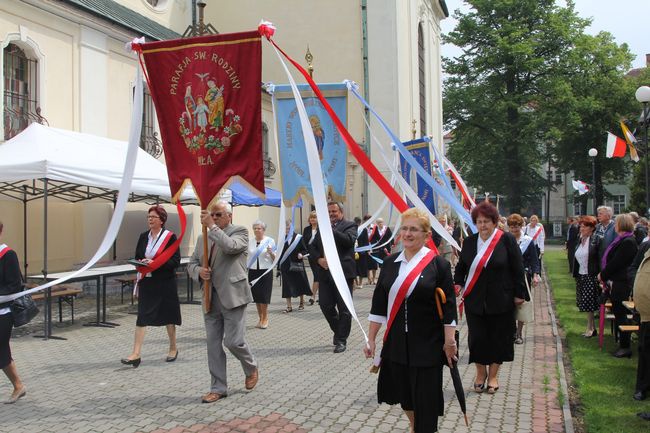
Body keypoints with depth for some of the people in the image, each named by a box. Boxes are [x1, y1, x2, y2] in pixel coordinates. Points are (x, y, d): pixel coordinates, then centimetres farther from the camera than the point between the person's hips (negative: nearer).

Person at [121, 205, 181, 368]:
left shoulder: (170, 237, -7)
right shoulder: (143, 236, 9)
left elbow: (176, 261, -11)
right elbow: (136, 257, 16)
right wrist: (141, 262, -8)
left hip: (165, 283, -4)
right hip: (146, 282, 4)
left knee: (168, 315, 10)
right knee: (142, 316, -5)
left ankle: (173, 348, 28)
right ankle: (136, 354, -8)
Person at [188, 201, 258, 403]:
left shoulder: (240, 231, -3)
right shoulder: (203, 238, 14)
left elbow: (230, 246, -24)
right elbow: (192, 263, 14)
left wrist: (212, 226, -22)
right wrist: (199, 271, -8)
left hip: (232, 296, -6)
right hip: (210, 298, 6)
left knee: (233, 341, -6)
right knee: (213, 344, 6)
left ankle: (251, 368, 24)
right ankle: (218, 388, 16)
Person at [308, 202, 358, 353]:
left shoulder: (349, 226, 1)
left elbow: (349, 240, -19)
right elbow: (313, 247, 15)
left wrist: (331, 229, -18)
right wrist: (319, 259, -4)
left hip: (343, 273, -5)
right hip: (326, 273, 5)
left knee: (344, 308, -1)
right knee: (325, 305, 5)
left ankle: (341, 340, 9)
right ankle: (338, 330, 29)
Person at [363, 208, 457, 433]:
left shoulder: (438, 264, -8)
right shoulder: (390, 263, 4)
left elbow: (448, 306, -8)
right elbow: (379, 303, 7)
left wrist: (449, 342, -10)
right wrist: (371, 338, 6)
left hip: (427, 344, -4)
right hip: (397, 342, 4)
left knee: (425, 400, 0)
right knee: (404, 393, 15)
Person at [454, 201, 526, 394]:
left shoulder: (507, 240, -7)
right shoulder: (469, 242, 4)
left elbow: (517, 268, -5)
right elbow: (461, 266, 13)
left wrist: (519, 294, -6)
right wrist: (458, 283, -3)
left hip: (500, 300, -3)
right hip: (474, 299, 3)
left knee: (498, 337, 7)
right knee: (477, 337, 5)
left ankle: (493, 375, 23)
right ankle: (480, 372, 24)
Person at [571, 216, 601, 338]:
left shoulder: (596, 240, -11)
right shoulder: (580, 240, 11)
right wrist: (575, 274, 12)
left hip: (591, 276, -7)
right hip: (580, 276, 7)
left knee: (589, 303, -4)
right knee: (584, 303, 10)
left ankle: (590, 328, 7)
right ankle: (592, 328, 19)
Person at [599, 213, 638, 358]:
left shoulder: (628, 242, -19)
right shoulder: (622, 240, 11)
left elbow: (616, 263, -20)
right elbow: (612, 260, 13)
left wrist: (603, 275, -9)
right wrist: (604, 275, 7)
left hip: (622, 283, -10)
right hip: (617, 282, 10)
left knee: (620, 314, -3)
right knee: (618, 312, 15)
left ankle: (625, 347, 5)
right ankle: (622, 343, 24)